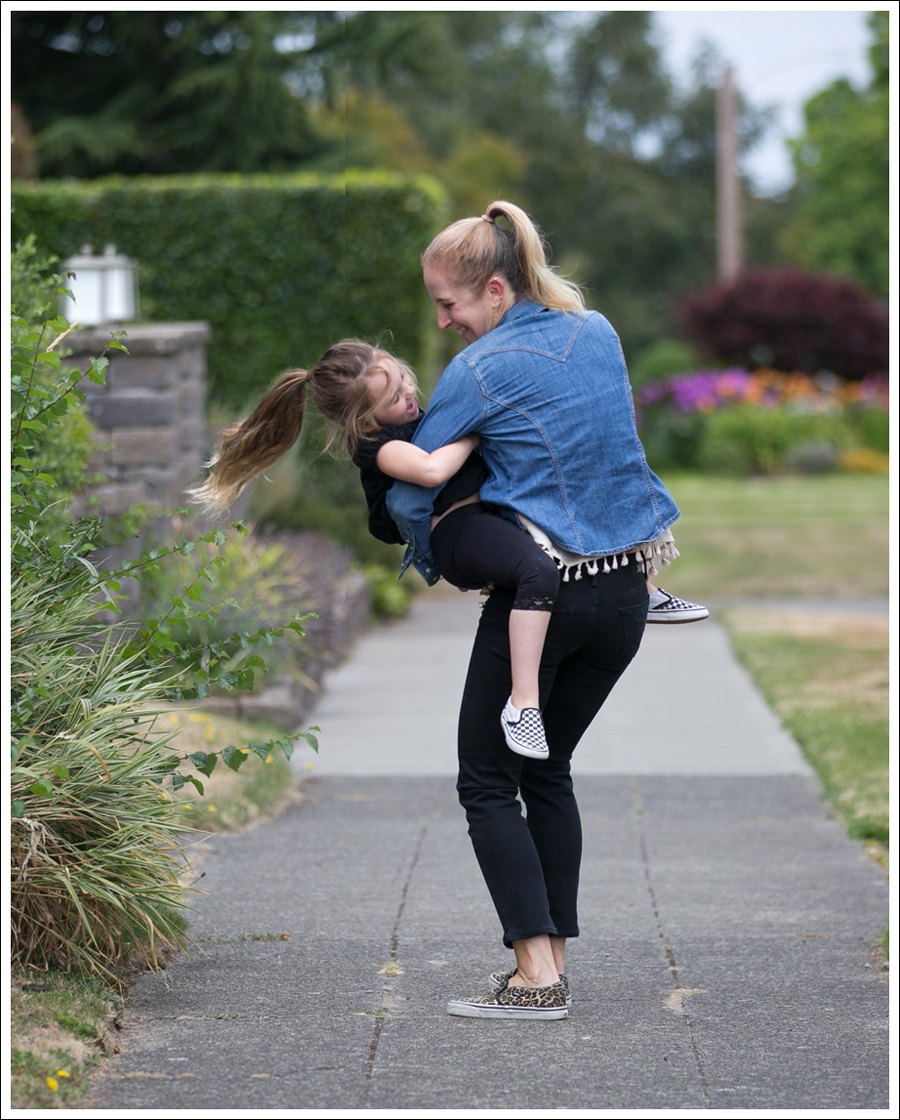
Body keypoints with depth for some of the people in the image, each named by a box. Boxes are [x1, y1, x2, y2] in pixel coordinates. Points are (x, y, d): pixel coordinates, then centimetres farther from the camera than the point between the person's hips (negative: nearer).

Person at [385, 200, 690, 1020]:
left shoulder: (480, 370, -11)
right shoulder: (598, 334, 8)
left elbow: (411, 494, -7)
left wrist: (433, 562, 12)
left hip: (540, 594, -7)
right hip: (625, 590, 7)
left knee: (488, 783, 3)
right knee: (547, 769, 20)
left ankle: (537, 977, -7)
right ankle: (553, 956, 18)